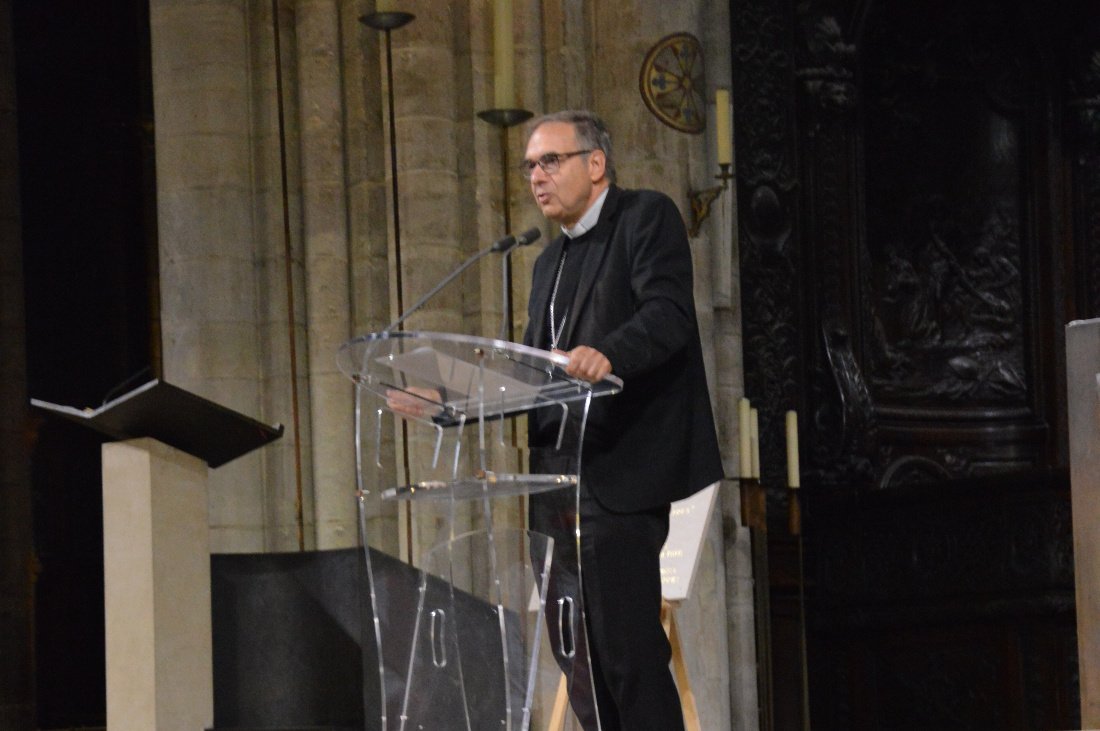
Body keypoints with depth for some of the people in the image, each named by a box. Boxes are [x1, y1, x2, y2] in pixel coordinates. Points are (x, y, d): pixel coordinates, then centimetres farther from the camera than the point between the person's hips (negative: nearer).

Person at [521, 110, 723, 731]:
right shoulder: (552, 263, 23)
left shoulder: (647, 218, -2)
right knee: (577, 653, 8)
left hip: (620, 474, -9)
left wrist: (606, 355, -37)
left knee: (627, 650, -12)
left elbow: (668, 313, -19)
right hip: (562, 480, 9)